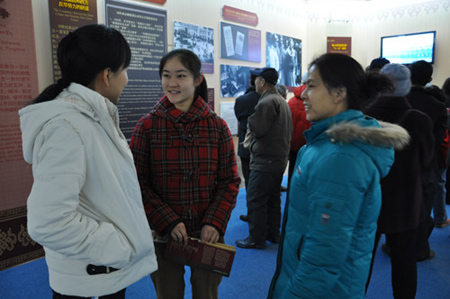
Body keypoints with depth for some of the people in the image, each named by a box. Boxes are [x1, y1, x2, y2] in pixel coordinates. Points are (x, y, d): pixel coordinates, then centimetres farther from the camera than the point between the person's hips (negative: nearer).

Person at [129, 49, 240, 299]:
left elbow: (230, 181, 0)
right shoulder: (147, 126, -6)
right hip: (164, 235, -1)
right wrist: (168, 222, -15)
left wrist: (215, 223, -12)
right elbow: (139, 183, -6)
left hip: (208, 234, 1)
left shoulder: (217, 126, -2)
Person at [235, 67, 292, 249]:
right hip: (280, 158, 10)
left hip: (265, 161, -10)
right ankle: (273, 234, 27)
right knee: (273, 198, 17)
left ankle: (256, 239, 5)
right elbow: (289, 131, 20)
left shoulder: (267, 102, -17)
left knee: (255, 200, -2)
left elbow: (258, 130, -20)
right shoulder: (282, 101, 16)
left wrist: (250, 117, -3)